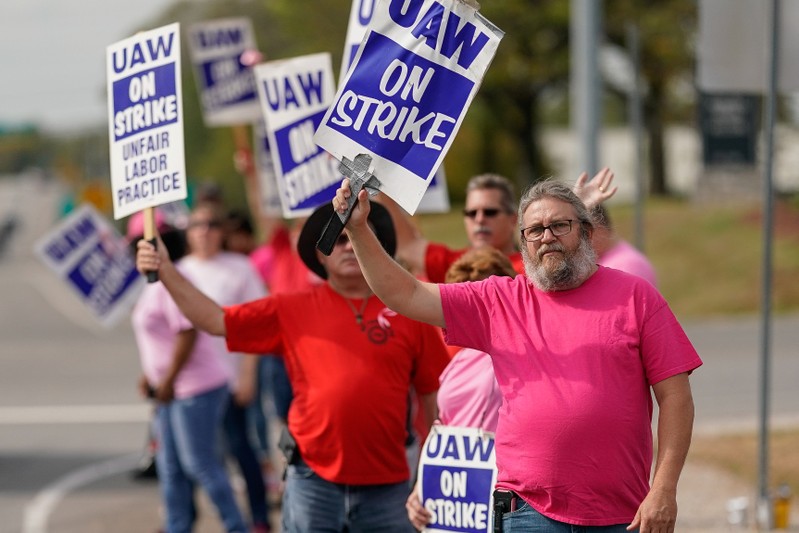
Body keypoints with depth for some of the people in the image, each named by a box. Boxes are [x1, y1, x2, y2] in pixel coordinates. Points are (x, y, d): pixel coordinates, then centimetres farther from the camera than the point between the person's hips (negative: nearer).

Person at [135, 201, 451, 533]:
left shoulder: (407, 314, 3)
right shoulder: (292, 311, 4)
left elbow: (437, 395, 5)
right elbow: (217, 321, 0)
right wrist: (166, 270, -12)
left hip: (386, 488, 0)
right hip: (314, 483, 0)